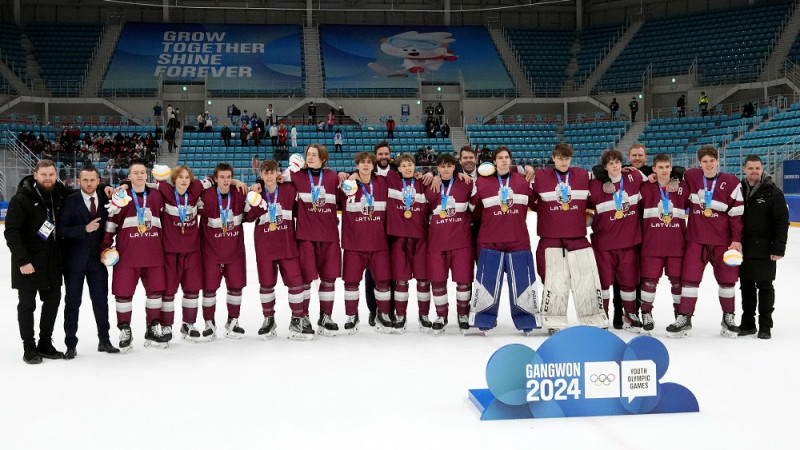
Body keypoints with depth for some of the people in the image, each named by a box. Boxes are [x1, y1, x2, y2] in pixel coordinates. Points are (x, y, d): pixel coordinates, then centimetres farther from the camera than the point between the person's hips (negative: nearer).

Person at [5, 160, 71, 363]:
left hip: (52, 261, 6)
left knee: (53, 300, 11)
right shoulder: (22, 199, -13)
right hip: (28, 262, -6)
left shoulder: (59, 193, 2)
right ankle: (29, 348, 15)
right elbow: (11, 232, -15)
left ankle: (45, 344, 25)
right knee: (27, 304, 4)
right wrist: (22, 260, -21)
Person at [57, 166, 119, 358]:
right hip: (75, 259, -3)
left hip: (98, 258, 3)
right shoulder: (70, 201, -8)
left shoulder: (105, 198, 2)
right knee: (72, 303, 6)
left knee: (101, 301, 9)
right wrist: (85, 228, -24)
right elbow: (61, 229, -14)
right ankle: (71, 344, 15)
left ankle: (104, 340, 23)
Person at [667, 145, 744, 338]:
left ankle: (728, 319, 24)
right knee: (690, 277, -4)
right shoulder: (690, 177, 0)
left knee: (727, 278, 9)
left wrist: (736, 239, -6)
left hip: (722, 239, 0)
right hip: (696, 238, 1)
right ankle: (684, 319, 3)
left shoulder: (731, 183, -4)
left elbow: (737, 212, -3)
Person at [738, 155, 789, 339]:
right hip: (742, 249, 4)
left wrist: (779, 248, -14)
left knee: (765, 287, 3)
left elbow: (782, 222, -8)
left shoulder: (773, 192, -5)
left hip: (764, 250, -4)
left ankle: (765, 326, 11)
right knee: (746, 287, 10)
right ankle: (748, 324, 20)